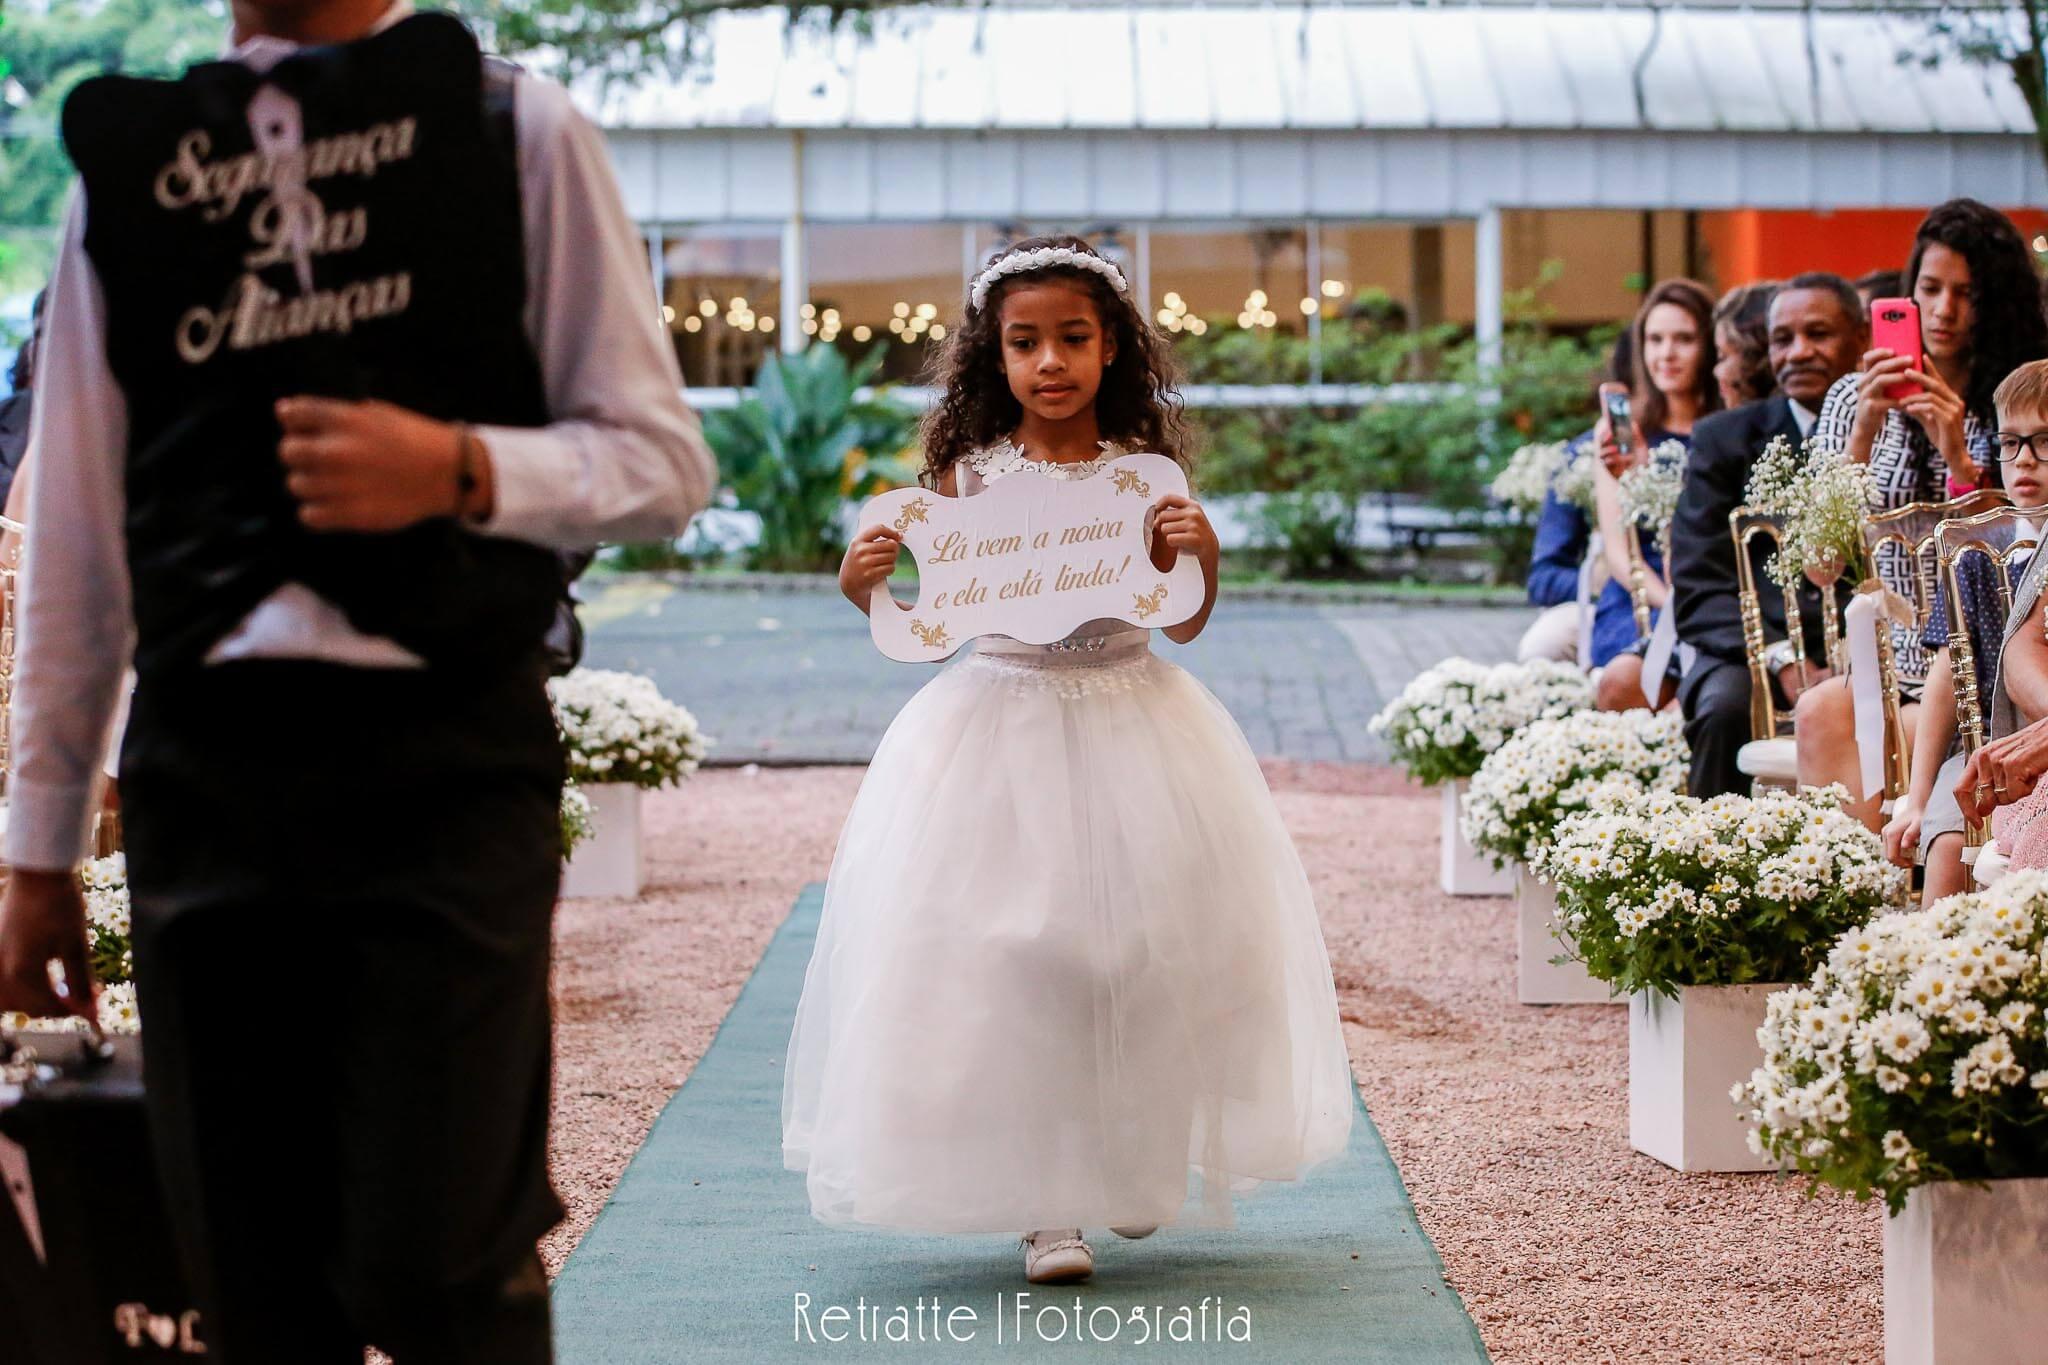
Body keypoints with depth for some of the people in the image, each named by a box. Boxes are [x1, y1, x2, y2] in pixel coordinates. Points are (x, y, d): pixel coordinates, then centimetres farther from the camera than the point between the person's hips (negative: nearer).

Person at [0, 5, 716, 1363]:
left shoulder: (511, 127, 8)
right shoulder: (126, 161, 15)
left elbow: (664, 458, 4)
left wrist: (460, 469, -15)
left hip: (446, 754, -3)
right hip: (201, 773, 3)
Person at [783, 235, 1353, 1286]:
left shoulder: (1146, 475, -1)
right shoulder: (967, 475, -3)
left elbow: (1184, 623, 4)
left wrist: (1202, 557, -15)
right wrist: (863, 585, -18)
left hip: (1130, 722, 1)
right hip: (998, 719, -1)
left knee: (1144, 946, 6)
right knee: (1006, 957, -5)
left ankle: (1133, 1165, 28)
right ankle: (1043, 1205, 2)